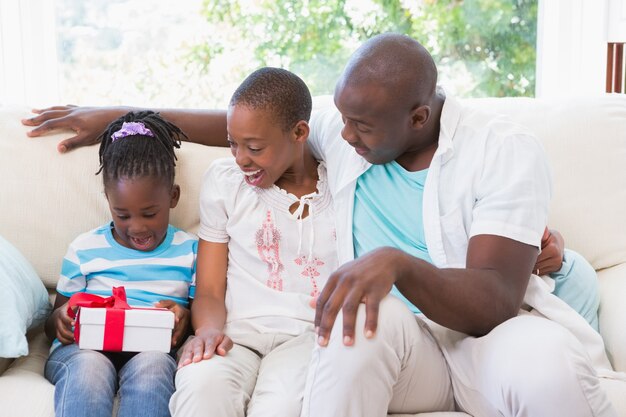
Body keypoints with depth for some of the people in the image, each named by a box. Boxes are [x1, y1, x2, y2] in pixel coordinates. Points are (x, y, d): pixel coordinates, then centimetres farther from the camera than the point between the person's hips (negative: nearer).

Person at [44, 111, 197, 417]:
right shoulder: (84, 249, 17)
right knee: (89, 367, -37)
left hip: (151, 349, 0)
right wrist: (59, 320, -6)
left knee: (152, 365, -38)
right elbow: (53, 325, 20)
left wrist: (185, 318, -10)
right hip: (82, 349, 1)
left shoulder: (189, 250, 15)